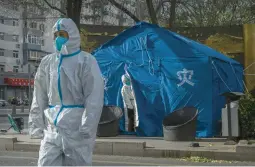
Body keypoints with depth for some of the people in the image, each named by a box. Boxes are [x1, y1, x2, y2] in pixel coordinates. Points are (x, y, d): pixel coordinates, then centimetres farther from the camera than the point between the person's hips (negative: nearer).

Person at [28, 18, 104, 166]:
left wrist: (86, 129, -15)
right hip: (52, 130, 4)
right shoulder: (47, 62, 11)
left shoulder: (86, 61, -4)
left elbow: (94, 98, -10)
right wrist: (36, 126, 8)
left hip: (76, 129, -4)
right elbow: (39, 98, 14)